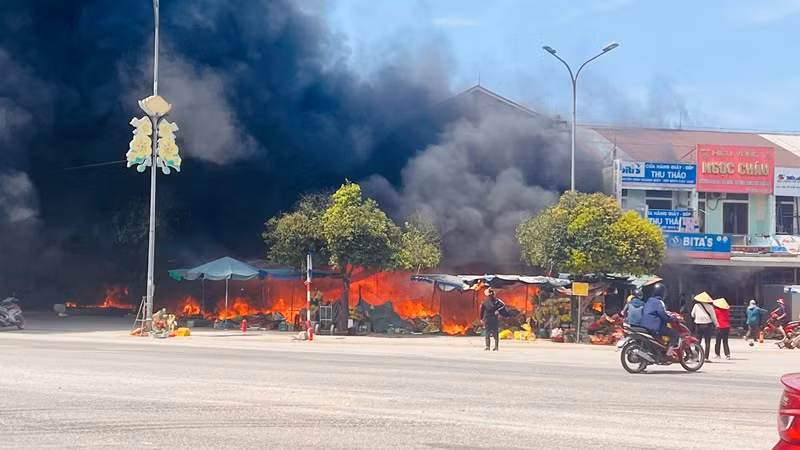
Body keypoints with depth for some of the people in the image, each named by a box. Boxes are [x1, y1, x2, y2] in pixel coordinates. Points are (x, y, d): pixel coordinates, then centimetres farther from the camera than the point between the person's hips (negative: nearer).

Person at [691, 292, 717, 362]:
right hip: (708, 325, -2)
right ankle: (706, 357, -4)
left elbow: (692, 315, 10)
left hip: (698, 325, 2)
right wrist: (715, 324, 16)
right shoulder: (710, 307, -6)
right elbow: (713, 317, 0)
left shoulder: (696, 306, -1)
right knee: (707, 342, 2)